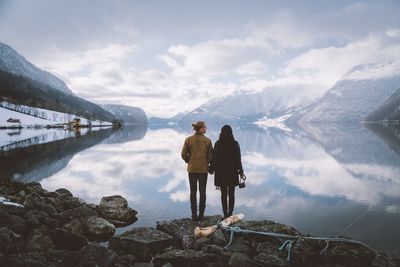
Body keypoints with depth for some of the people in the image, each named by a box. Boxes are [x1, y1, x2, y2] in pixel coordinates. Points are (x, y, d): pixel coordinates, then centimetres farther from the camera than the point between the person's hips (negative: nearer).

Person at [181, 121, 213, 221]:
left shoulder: (188, 140, -5)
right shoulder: (207, 140, -8)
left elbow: (183, 154, -5)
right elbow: (211, 155, -7)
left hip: (192, 169, 1)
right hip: (203, 169, -1)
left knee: (193, 192, 9)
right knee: (202, 192, 9)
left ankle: (194, 215, 12)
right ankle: (201, 215, 12)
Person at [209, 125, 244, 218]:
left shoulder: (218, 143, -6)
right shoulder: (235, 144, -6)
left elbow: (214, 157, -4)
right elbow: (238, 159, -5)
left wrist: (212, 169, 10)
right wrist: (240, 171, 4)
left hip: (221, 172, 0)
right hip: (232, 172, 0)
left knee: (223, 194, 8)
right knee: (231, 194, 9)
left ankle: (225, 214, 7)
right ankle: (230, 214, 10)